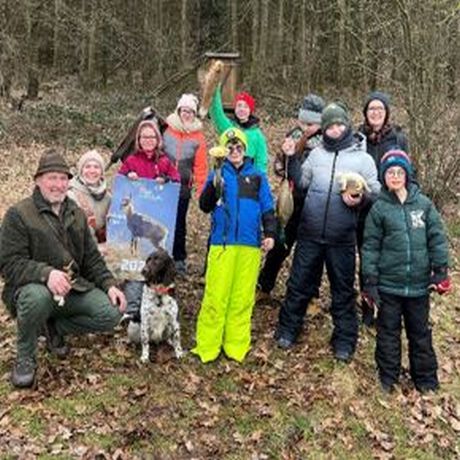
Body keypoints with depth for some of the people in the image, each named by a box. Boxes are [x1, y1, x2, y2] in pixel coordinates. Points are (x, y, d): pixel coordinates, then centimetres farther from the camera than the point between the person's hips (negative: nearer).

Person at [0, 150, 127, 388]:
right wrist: (46, 273, -33)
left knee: (112, 314, -17)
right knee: (37, 296, -41)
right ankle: (25, 358, -11)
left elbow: (92, 258, 16)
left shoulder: (76, 214, 13)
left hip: (74, 287, 5)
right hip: (32, 287, -5)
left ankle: (55, 328, 10)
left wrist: (109, 284, -1)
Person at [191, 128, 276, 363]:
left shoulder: (257, 176, 13)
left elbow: (267, 208, 11)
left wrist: (270, 233, -2)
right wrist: (214, 184, -15)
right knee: (216, 296, -5)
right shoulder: (218, 174, 10)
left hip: (250, 244, 2)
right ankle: (207, 347, 3)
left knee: (243, 297, 4)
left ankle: (236, 346, 12)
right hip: (222, 243, -1)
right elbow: (204, 206, 1)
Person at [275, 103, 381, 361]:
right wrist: (292, 158, 2)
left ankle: (344, 340, 21)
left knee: (343, 290, 8)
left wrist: (360, 199, -18)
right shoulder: (317, 153, 8)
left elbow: (375, 192, 1)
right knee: (299, 283, 10)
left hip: (342, 238, -2)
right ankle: (288, 330, 26)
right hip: (310, 234, 2)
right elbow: (301, 181, 13)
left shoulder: (363, 158, 0)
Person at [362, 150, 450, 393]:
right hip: (389, 284, -1)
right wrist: (370, 281, -4)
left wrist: (440, 270, -3)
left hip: (419, 284, 1)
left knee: (420, 332, 15)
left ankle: (425, 378, 30)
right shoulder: (378, 208, -3)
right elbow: (370, 247, -2)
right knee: (388, 331, 11)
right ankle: (388, 377, 26)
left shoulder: (423, 203, 0)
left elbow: (437, 238, 3)